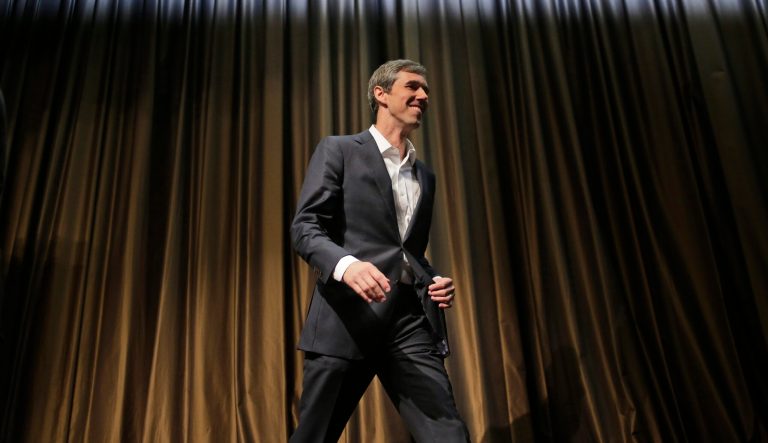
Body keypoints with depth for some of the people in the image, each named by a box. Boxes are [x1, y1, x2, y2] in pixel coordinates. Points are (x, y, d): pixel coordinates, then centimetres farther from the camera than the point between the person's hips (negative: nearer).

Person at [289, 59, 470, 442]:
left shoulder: (425, 177, 22)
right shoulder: (338, 150, 5)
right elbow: (304, 228, -6)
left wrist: (433, 281, 5)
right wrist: (345, 264, -25)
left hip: (411, 320, 5)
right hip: (347, 317, -4)